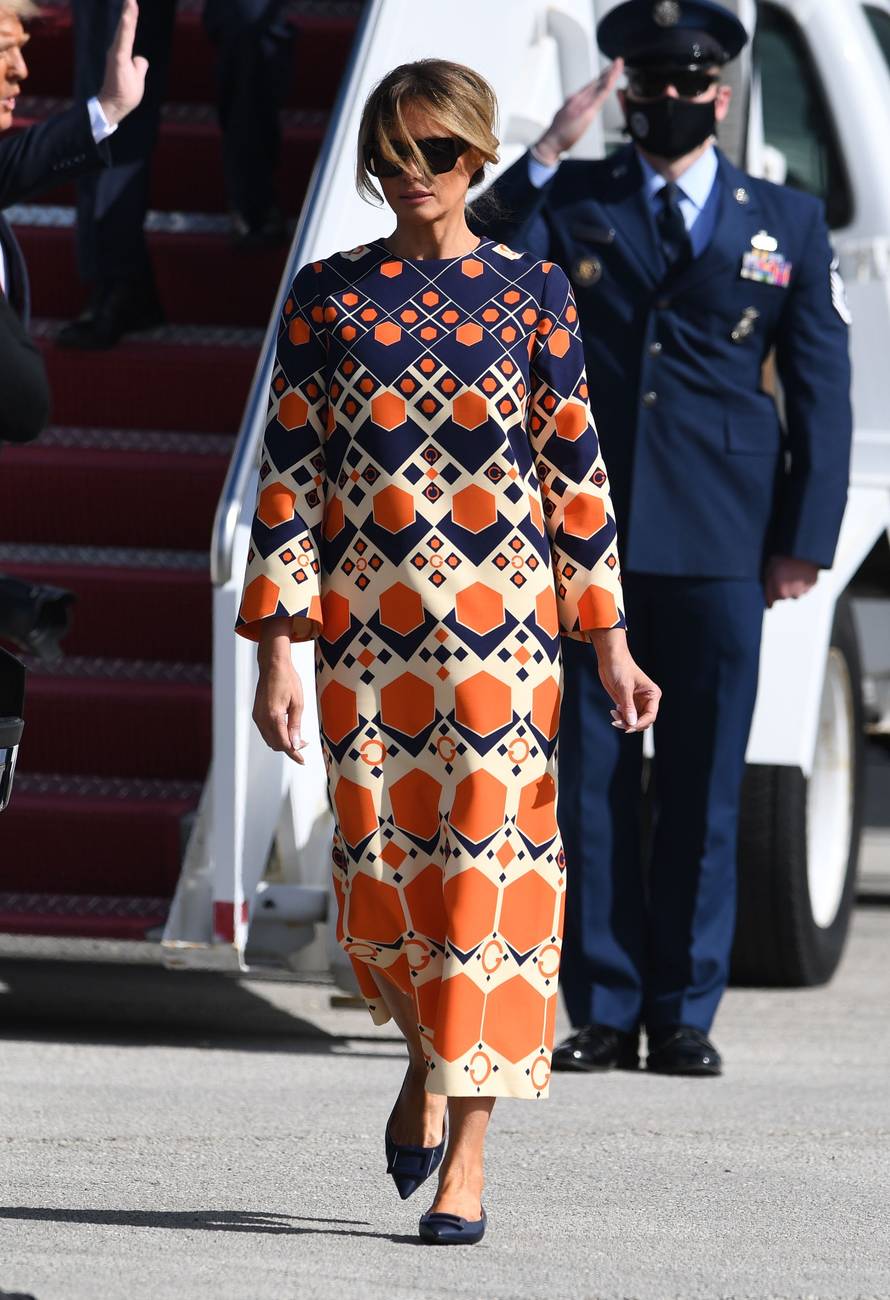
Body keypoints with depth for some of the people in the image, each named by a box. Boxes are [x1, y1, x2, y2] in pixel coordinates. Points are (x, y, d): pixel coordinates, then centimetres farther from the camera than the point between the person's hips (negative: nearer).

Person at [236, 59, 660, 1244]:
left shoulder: (531, 292, 3)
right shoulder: (325, 295, 5)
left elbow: (575, 471, 5)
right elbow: (288, 476, 5)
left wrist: (610, 645, 3)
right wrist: (277, 649, -1)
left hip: (500, 621, -1)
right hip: (363, 624, 1)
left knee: (486, 866, -8)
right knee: (376, 875, 2)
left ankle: (466, 1150, -4)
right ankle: (428, 1049, 33)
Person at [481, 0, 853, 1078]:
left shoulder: (787, 226, 10)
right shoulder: (572, 203, 9)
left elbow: (821, 389, 10)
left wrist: (804, 539, 3)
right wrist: (543, 160, -11)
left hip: (719, 546, 0)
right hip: (589, 536, 0)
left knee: (703, 788, 1)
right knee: (592, 779, 2)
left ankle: (683, 1015, 7)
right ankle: (602, 1009, 8)